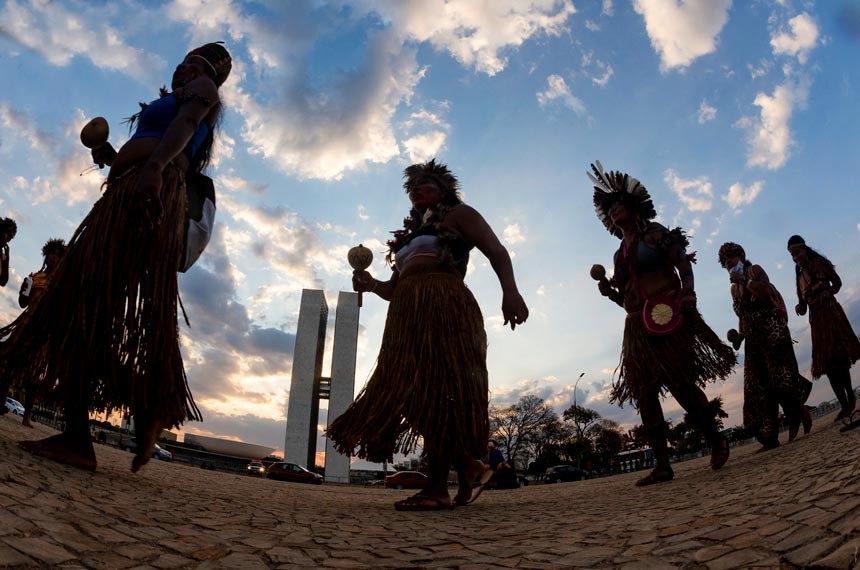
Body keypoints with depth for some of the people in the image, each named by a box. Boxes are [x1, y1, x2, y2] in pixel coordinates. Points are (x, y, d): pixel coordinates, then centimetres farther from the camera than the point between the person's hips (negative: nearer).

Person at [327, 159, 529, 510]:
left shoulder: (458, 215, 12)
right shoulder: (412, 235, 33)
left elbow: (497, 251, -1)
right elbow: (395, 287, 30)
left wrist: (510, 289, -19)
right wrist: (371, 285, 9)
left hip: (444, 309, -8)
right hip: (410, 317, 8)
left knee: (436, 393, -18)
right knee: (420, 395, -2)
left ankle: (438, 487, -18)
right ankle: (469, 468, 6)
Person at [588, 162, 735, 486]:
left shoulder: (654, 233, 6)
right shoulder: (619, 255, 21)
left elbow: (683, 263, -5)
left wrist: (688, 293, -21)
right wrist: (609, 291, 3)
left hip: (667, 318, -6)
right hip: (638, 327, 6)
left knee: (681, 382, -10)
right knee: (645, 393, -1)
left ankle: (717, 442, 13)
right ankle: (662, 465, 3)